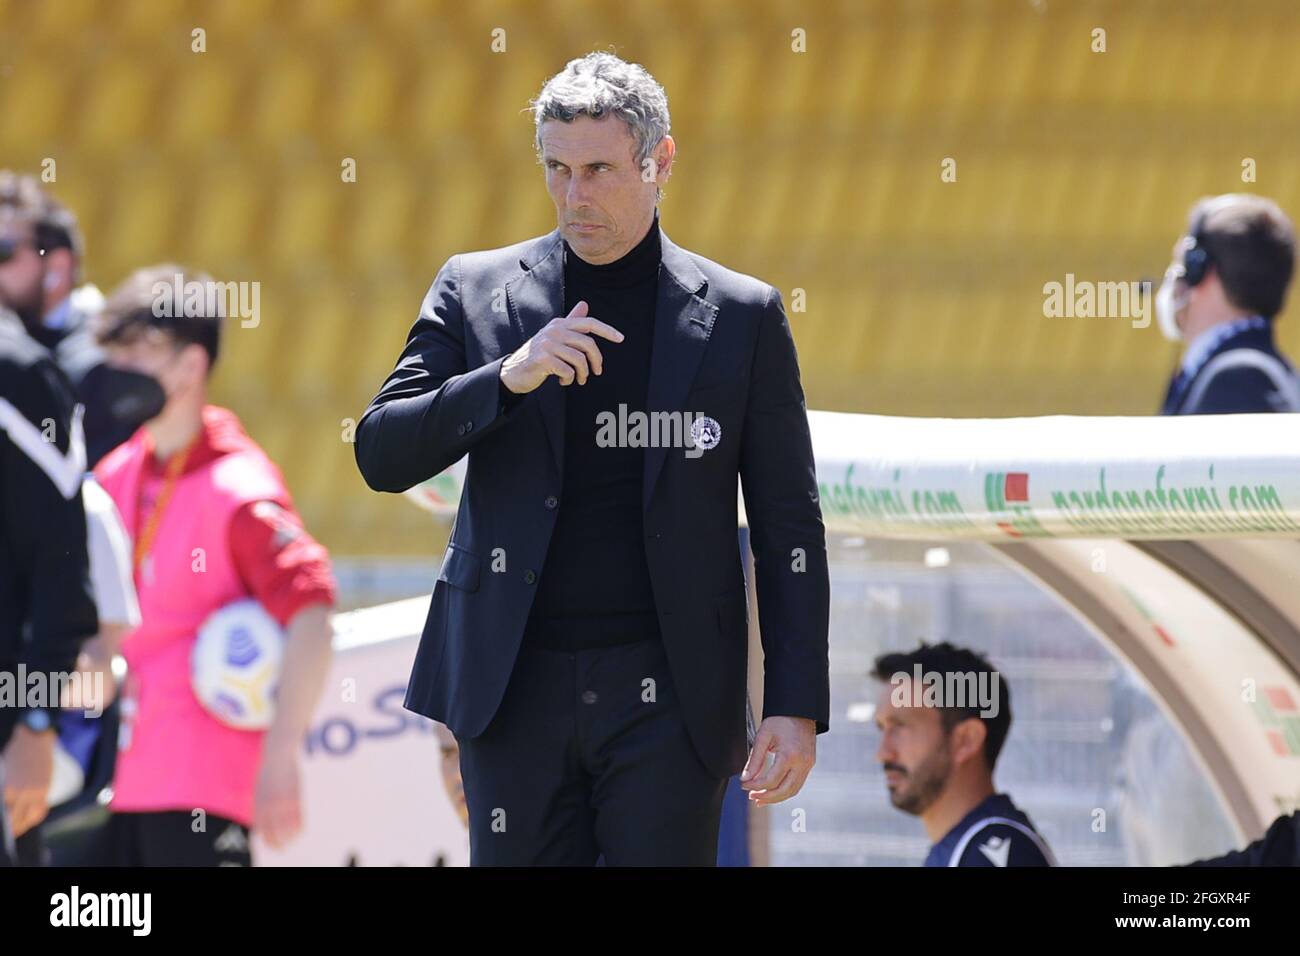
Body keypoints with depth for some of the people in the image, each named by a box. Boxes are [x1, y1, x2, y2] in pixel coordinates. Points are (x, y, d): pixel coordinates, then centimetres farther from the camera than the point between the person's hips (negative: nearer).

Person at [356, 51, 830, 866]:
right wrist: (507, 378, -14)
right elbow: (382, 455, 2)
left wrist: (797, 706, -3)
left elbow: (789, 529, 5)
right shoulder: (476, 291, 8)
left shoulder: (741, 316, 5)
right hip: (514, 688, 1)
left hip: (665, 696, -1)